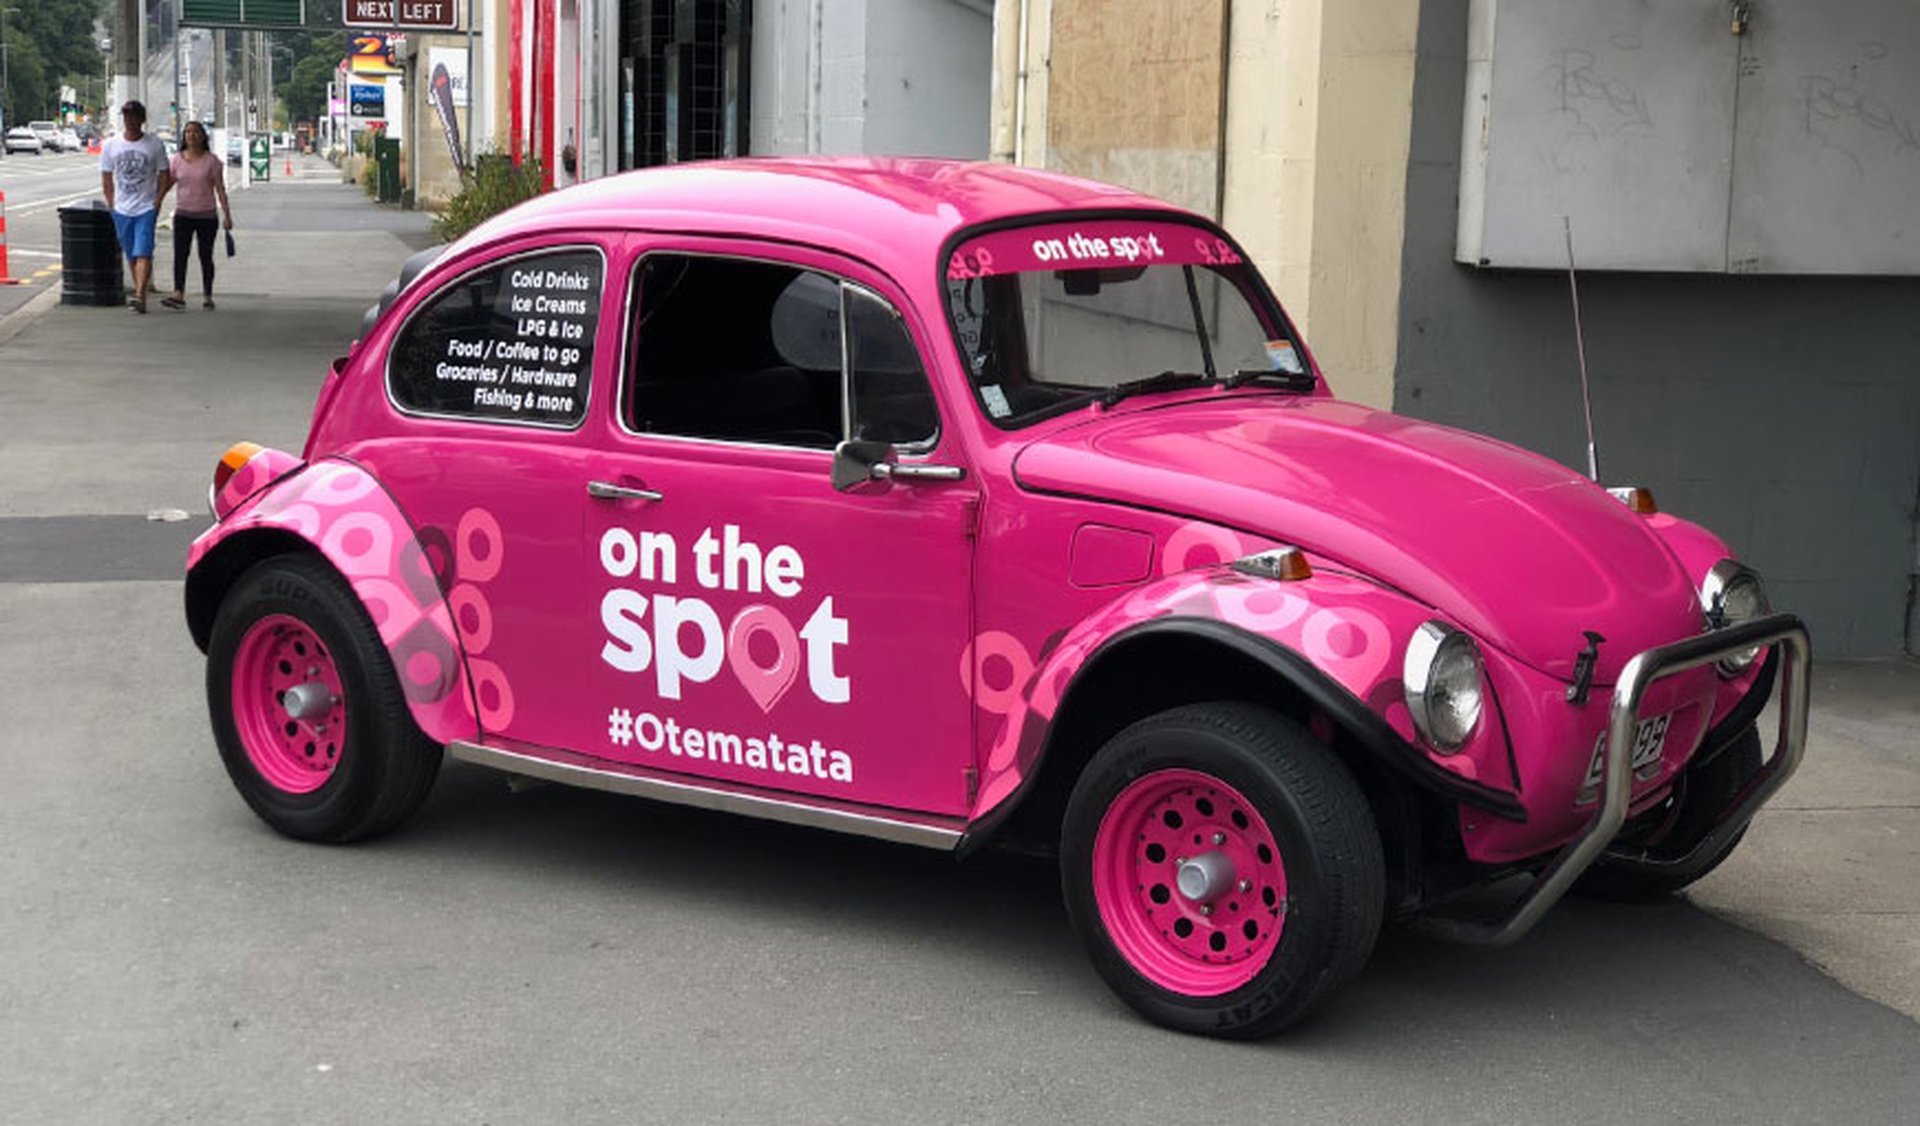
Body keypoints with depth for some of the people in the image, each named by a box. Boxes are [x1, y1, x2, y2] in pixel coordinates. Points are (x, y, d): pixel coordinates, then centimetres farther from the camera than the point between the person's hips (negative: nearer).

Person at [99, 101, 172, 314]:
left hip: (146, 208, -3)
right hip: (122, 210, 4)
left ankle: (140, 295, -24)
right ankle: (140, 292, 22)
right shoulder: (110, 146, 5)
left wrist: (157, 201, -5)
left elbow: (164, 176, 4)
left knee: (143, 253, -16)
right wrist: (112, 205, 3)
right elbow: (106, 180, 10)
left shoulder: (155, 145, -2)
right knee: (131, 256, 11)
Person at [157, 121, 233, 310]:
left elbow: (220, 189, -2)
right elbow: (165, 186, 9)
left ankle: (207, 295, 14)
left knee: (205, 256, 6)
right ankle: (178, 294, -20)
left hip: (207, 215, -2)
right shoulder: (177, 159, 5)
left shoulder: (211, 161, -1)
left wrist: (227, 215, -6)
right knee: (180, 254, -11)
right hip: (183, 215, 2)